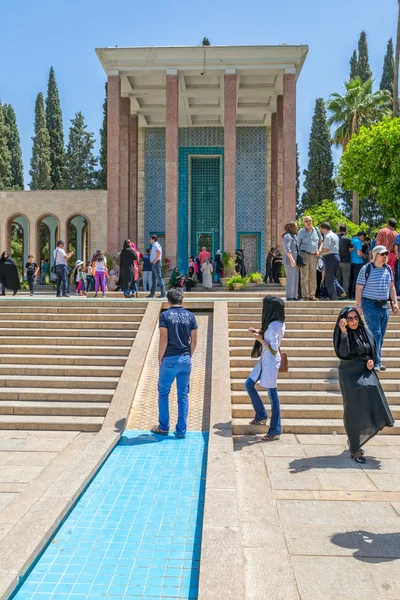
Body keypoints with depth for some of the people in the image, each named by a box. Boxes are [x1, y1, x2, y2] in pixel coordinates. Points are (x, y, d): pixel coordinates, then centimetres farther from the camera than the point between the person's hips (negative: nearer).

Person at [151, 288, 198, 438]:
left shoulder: (165, 315, -7)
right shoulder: (190, 316, 3)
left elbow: (164, 340, -12)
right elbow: (194, 341, 3)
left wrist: (160, 358, 0)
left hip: (169, 360, -3)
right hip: (185, 360, 3)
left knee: (163, 393, 13)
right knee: (183, 395, 9)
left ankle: (163, 427, 19)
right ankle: (181, 431, 13)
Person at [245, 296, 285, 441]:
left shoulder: (273, 326, -23)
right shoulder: (277, 323, 5)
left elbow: (274, 350, -25)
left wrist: (259, 339, -20)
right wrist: (258, 332, 7)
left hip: (270, 362, -10)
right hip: (264, 360, 10)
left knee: (272, 395, 0)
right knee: (248, 385, 18)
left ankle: (275, 431, 10)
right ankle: (261, 415, 29)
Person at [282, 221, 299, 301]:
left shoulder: (294, 236, 20)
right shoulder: (287, 236, -10)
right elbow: (287, 249, -21)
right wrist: (291, 260, -26)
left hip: (295, 260, 10)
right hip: (290, 260, -10)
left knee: (296, 279, 9)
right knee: (290, 278, -9)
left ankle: (295, 296, 12)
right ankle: (289, 297, -7)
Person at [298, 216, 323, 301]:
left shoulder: (316, 231, 12)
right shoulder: (301, 232, 4)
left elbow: (320, 242, 20)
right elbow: (298, 245, 4)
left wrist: (319, 251, 1)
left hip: (314, 256, 4)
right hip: (304, 255, -3)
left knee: (313, 277, 4)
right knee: (305, 276, -6)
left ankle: (312, 295, 9)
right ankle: (305, 296, -6)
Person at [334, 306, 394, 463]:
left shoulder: (366, 332, 5)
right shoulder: (343, 334, -9)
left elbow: (373, 351, 16)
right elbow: (343, 353, -26)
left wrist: (372, 361, -5)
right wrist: (344, 332, -33)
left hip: (366, 372, 5)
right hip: (350, 375, -5)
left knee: (371, 407, 2)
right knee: (355, 411, -4)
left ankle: (355, 440, 24)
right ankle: (354, 449, 7)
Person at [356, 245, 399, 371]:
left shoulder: (388, 269, 10)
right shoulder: (366, 269, -7)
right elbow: (359, 288, -6)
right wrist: (359, 305, -11)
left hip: (384, 305, 6)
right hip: (370, 305, -6)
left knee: (381, 335, 9)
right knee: (376, 333, -12)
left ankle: (376, 360, 20)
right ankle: (376, 363, -10)